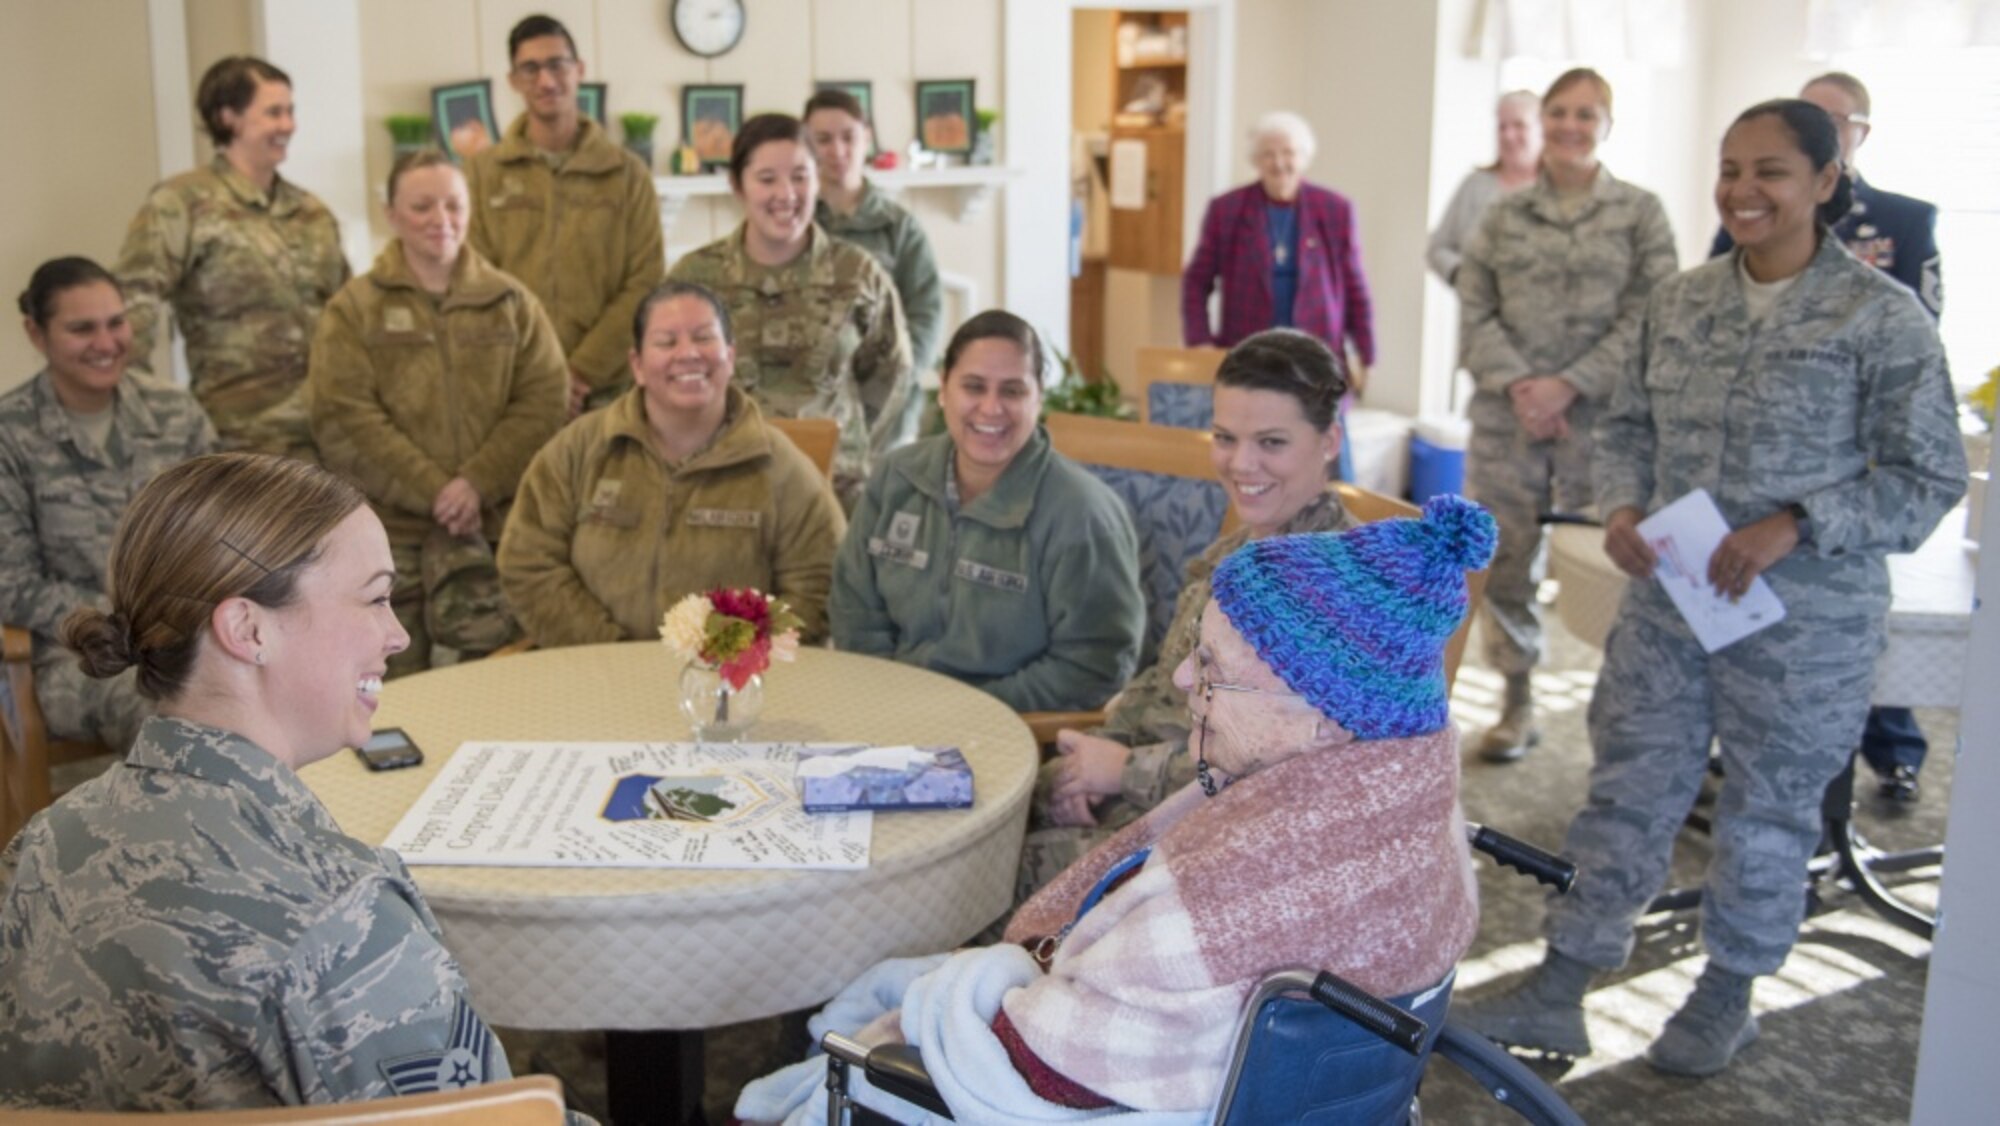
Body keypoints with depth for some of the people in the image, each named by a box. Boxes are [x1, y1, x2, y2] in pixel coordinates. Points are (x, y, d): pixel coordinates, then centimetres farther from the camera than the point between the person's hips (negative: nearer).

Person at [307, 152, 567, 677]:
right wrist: (434, 492, -12)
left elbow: (543, 401, 3)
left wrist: (478, 483, -11)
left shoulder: (511, 302, 12)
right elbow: (344, 420, -4)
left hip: (494, 522, 1)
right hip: (390, 526, 0)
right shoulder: (353, 309, 7)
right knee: (395, 688, 0)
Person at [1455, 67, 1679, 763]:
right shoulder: (1504, 215, 10)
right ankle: (1517, 705, 21)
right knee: (1506, 562, 6)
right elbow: (1474, 310, 4)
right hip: (1506, 416, 3)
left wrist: (1568, 385, -12)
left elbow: (1646, 319, -4)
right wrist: (1515, 383, -11)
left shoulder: (1640, 212, 3)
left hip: (1600, 418, -2)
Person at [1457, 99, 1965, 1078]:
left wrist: (1794, 527, -20)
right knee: (1627, 789, 9)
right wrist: (1621, 510, -8)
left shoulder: (1882, 318, -10)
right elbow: (1627, 426, 12)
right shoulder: (1680, 301, 4)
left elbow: (1928, 477, -9)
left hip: (1803, 621, -4)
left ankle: (1725, 999, 33)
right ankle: (1557, 993, 19)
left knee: (1768, 811, 12)